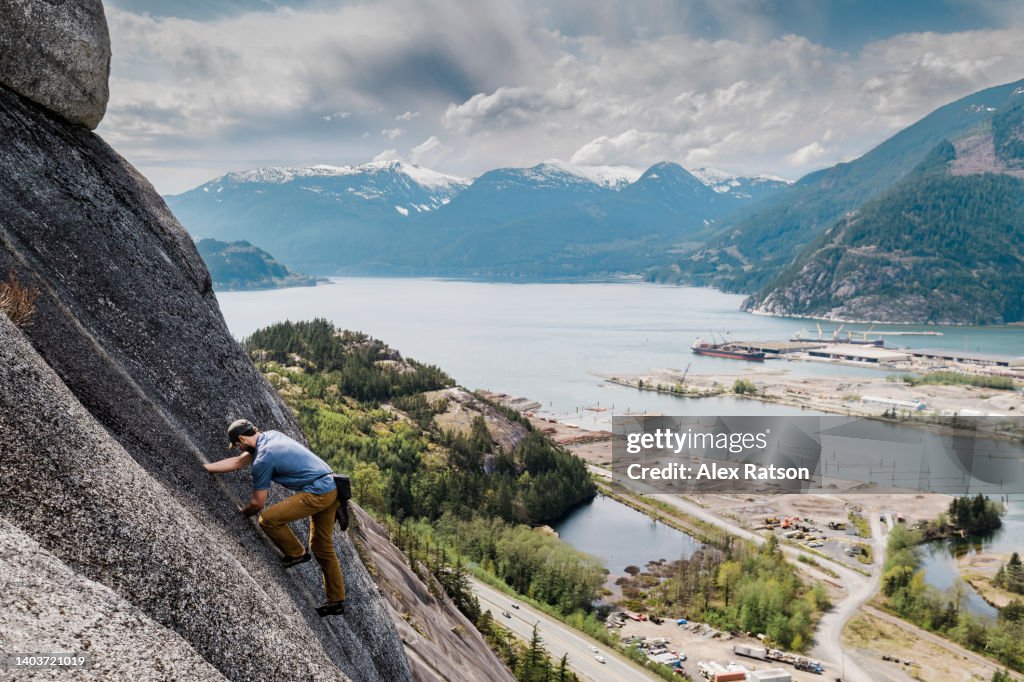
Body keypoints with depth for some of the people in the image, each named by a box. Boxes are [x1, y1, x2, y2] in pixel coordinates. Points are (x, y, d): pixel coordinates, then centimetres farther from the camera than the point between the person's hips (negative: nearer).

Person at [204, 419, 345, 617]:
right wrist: (202, 467, 25)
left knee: (268, 519, -13)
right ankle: (336, 601, 21)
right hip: (332, 489, 10)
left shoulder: (263, 459, -14)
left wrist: (243, 512, 16)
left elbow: (258, 503, -6)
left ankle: (296, 554, 9)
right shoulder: (270, 436, 12)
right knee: (322, 547, 16)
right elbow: (237, 462, 22)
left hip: (317, 494, -10)